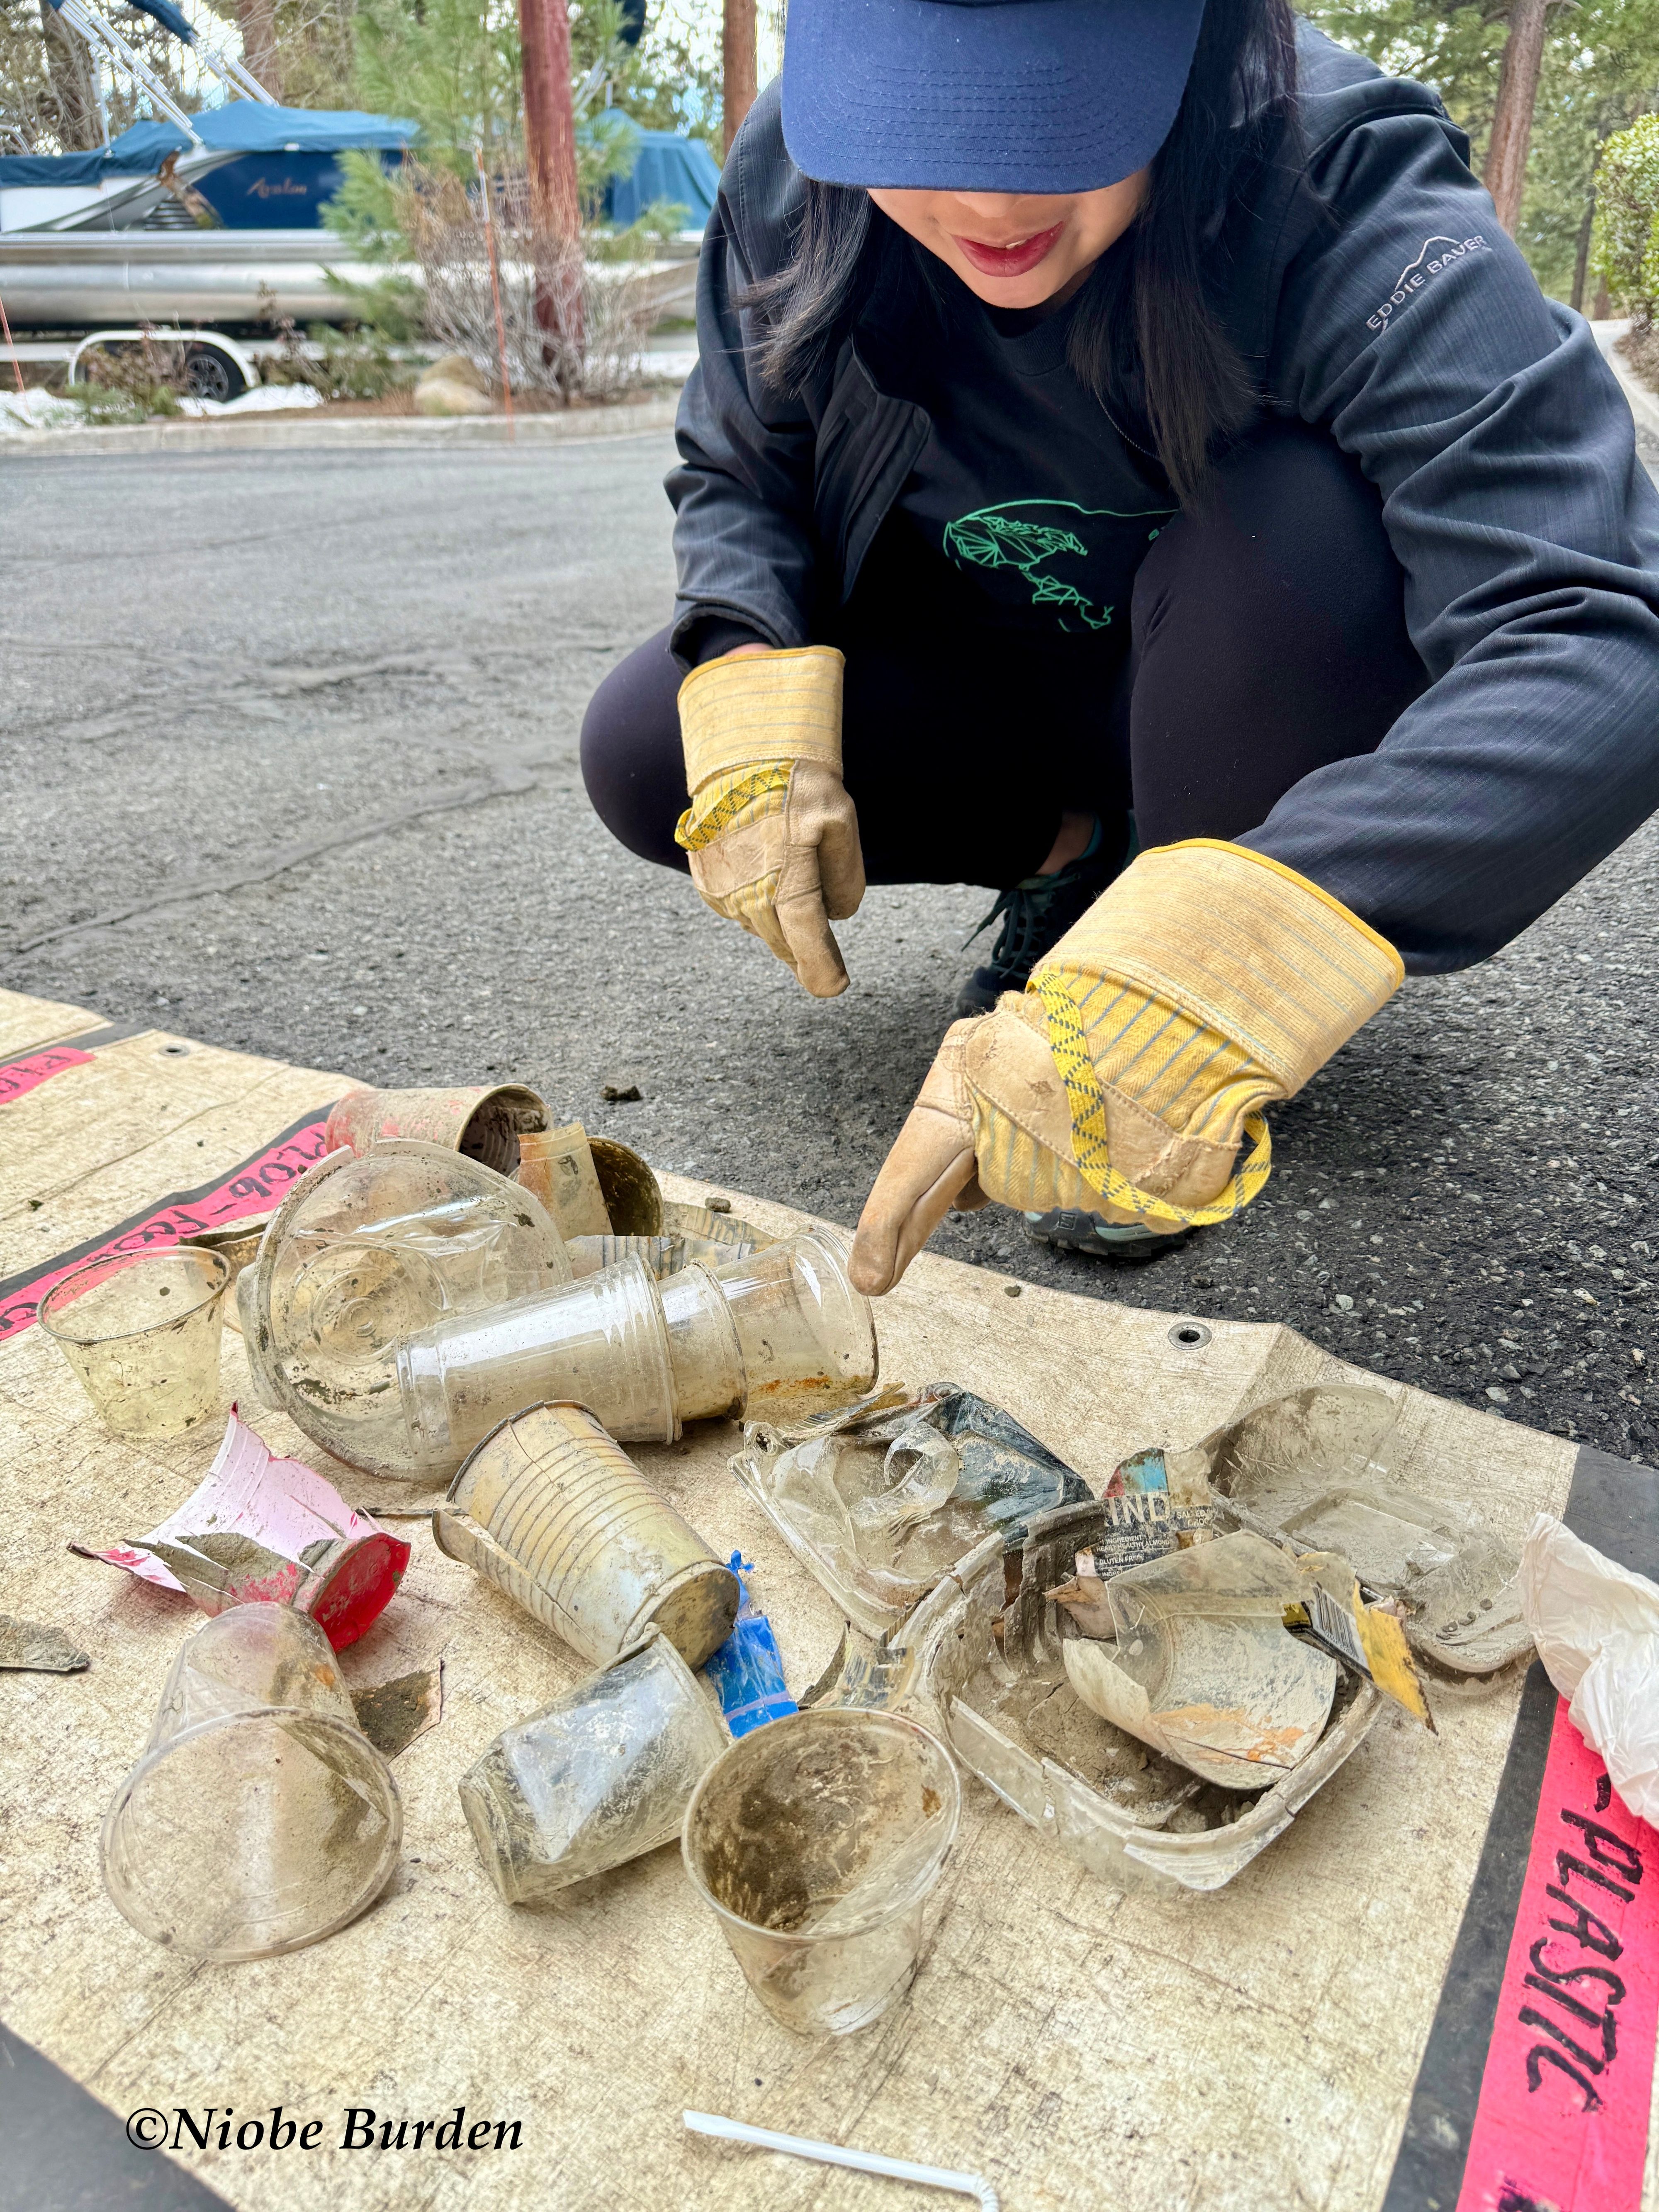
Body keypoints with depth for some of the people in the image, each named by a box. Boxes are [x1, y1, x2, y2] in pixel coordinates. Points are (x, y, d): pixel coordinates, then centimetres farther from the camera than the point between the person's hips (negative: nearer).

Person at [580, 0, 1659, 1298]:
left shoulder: (1351, 212, -30)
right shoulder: (796, 174, -17)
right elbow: (735, 476, -3)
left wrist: (1206, 968, -56)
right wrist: (754, 719, -25)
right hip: (1000, 683, 4)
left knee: (1296, 517, -36)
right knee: (645, 755, -15)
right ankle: (1076, 851, 4)